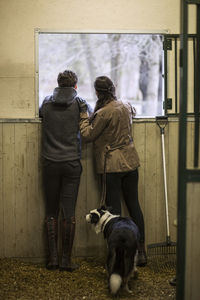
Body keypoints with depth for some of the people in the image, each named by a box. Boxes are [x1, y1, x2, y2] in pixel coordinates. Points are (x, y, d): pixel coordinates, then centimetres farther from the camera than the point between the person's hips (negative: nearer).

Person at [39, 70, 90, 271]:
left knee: (51, 212, 9)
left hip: (50, 164, 1)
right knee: (69, 212, 1)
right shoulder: (79, 103, -1)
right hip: (72, 163, -1)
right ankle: (66, 260, 2)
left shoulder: (47, 102, 3)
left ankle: (53, 257, 5)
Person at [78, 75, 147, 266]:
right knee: (134, 206, 10)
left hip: (112, 166, -6)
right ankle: (141, 252, 13)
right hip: (130, 162, 6)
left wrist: (84, 116, 1)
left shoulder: (104, 113, -16)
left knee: (114, 208, 1)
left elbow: (87, 135, -10)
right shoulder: (126, 106, 5)